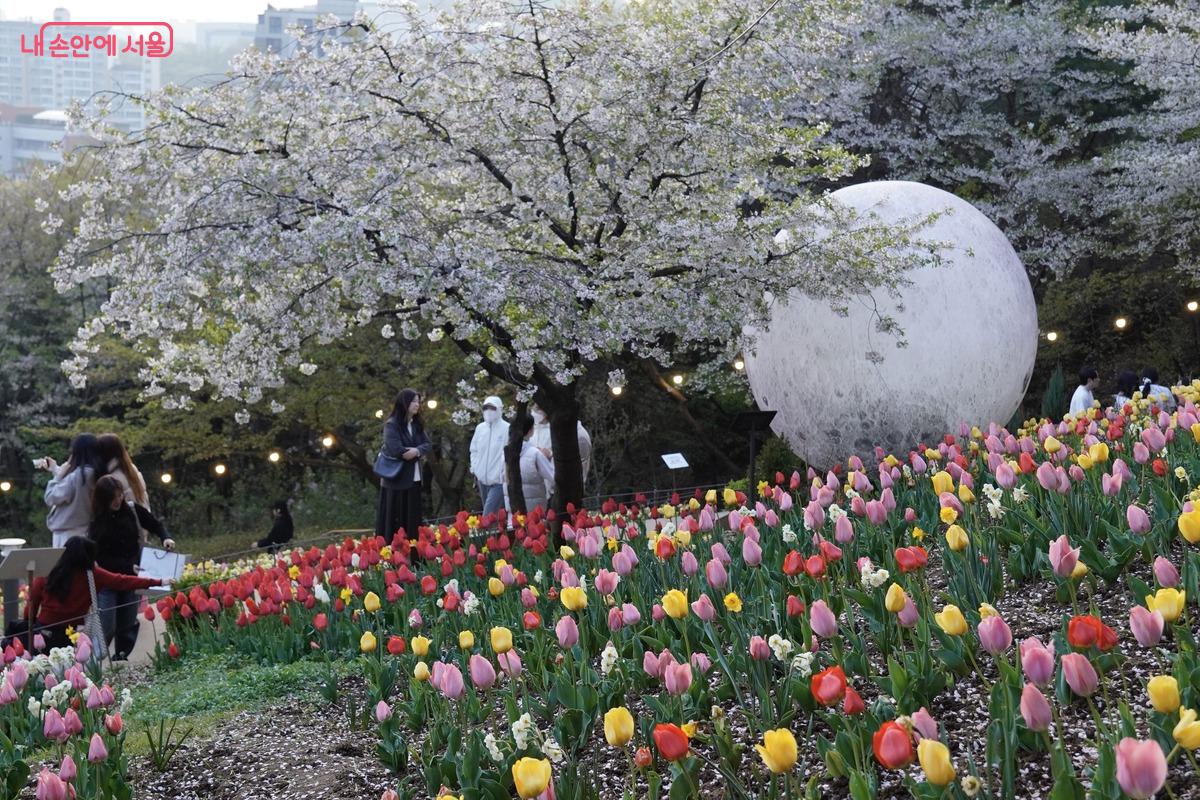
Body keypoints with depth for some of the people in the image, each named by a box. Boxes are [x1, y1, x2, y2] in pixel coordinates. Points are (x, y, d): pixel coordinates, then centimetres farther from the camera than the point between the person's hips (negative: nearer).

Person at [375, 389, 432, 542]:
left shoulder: (416, 424, 11)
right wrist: (418, 452, -8)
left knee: (412, 520, 8)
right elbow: (397, 450, -22)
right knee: (393, 520, -4)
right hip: (396, 479, -7)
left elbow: (428, 445, 3)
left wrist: (416, 451, -17)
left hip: (413, 479, 7)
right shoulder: (391, 425, -11)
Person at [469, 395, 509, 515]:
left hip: (498, 480, -6)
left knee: (488, 514, -18)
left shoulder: (507, 428, -7)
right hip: (482, 478, 6)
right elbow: (474, 450, 20)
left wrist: (504, 472, -14)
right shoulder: (480, 428, 10)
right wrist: (474, 468, 10)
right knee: (489, 513, 15)